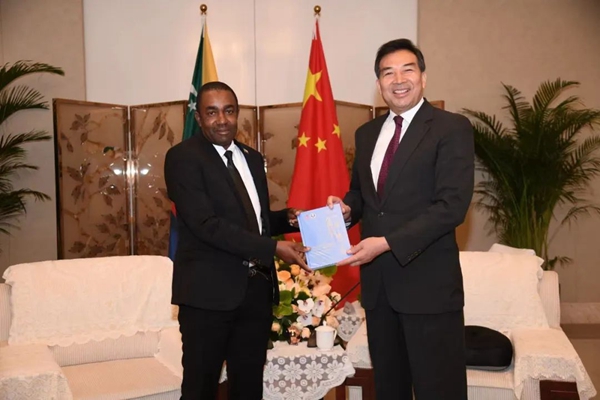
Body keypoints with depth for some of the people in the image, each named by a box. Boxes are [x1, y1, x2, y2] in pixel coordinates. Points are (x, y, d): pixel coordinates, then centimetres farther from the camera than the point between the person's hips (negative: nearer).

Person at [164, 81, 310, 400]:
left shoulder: (252, 158, 14)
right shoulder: (183, 157, -9)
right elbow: (207, 225, -20)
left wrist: (289, 219, -1)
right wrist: (274, 248, -23)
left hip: (257, 289, 7)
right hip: (210, 291, -6)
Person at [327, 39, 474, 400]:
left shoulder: (452, 128, -8)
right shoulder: (367, 133, 13)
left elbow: (452, 205, -18)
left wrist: (388, 243, -22)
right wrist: (347, 207, -2)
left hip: (427, 283, -6)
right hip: (377, 281, 6)